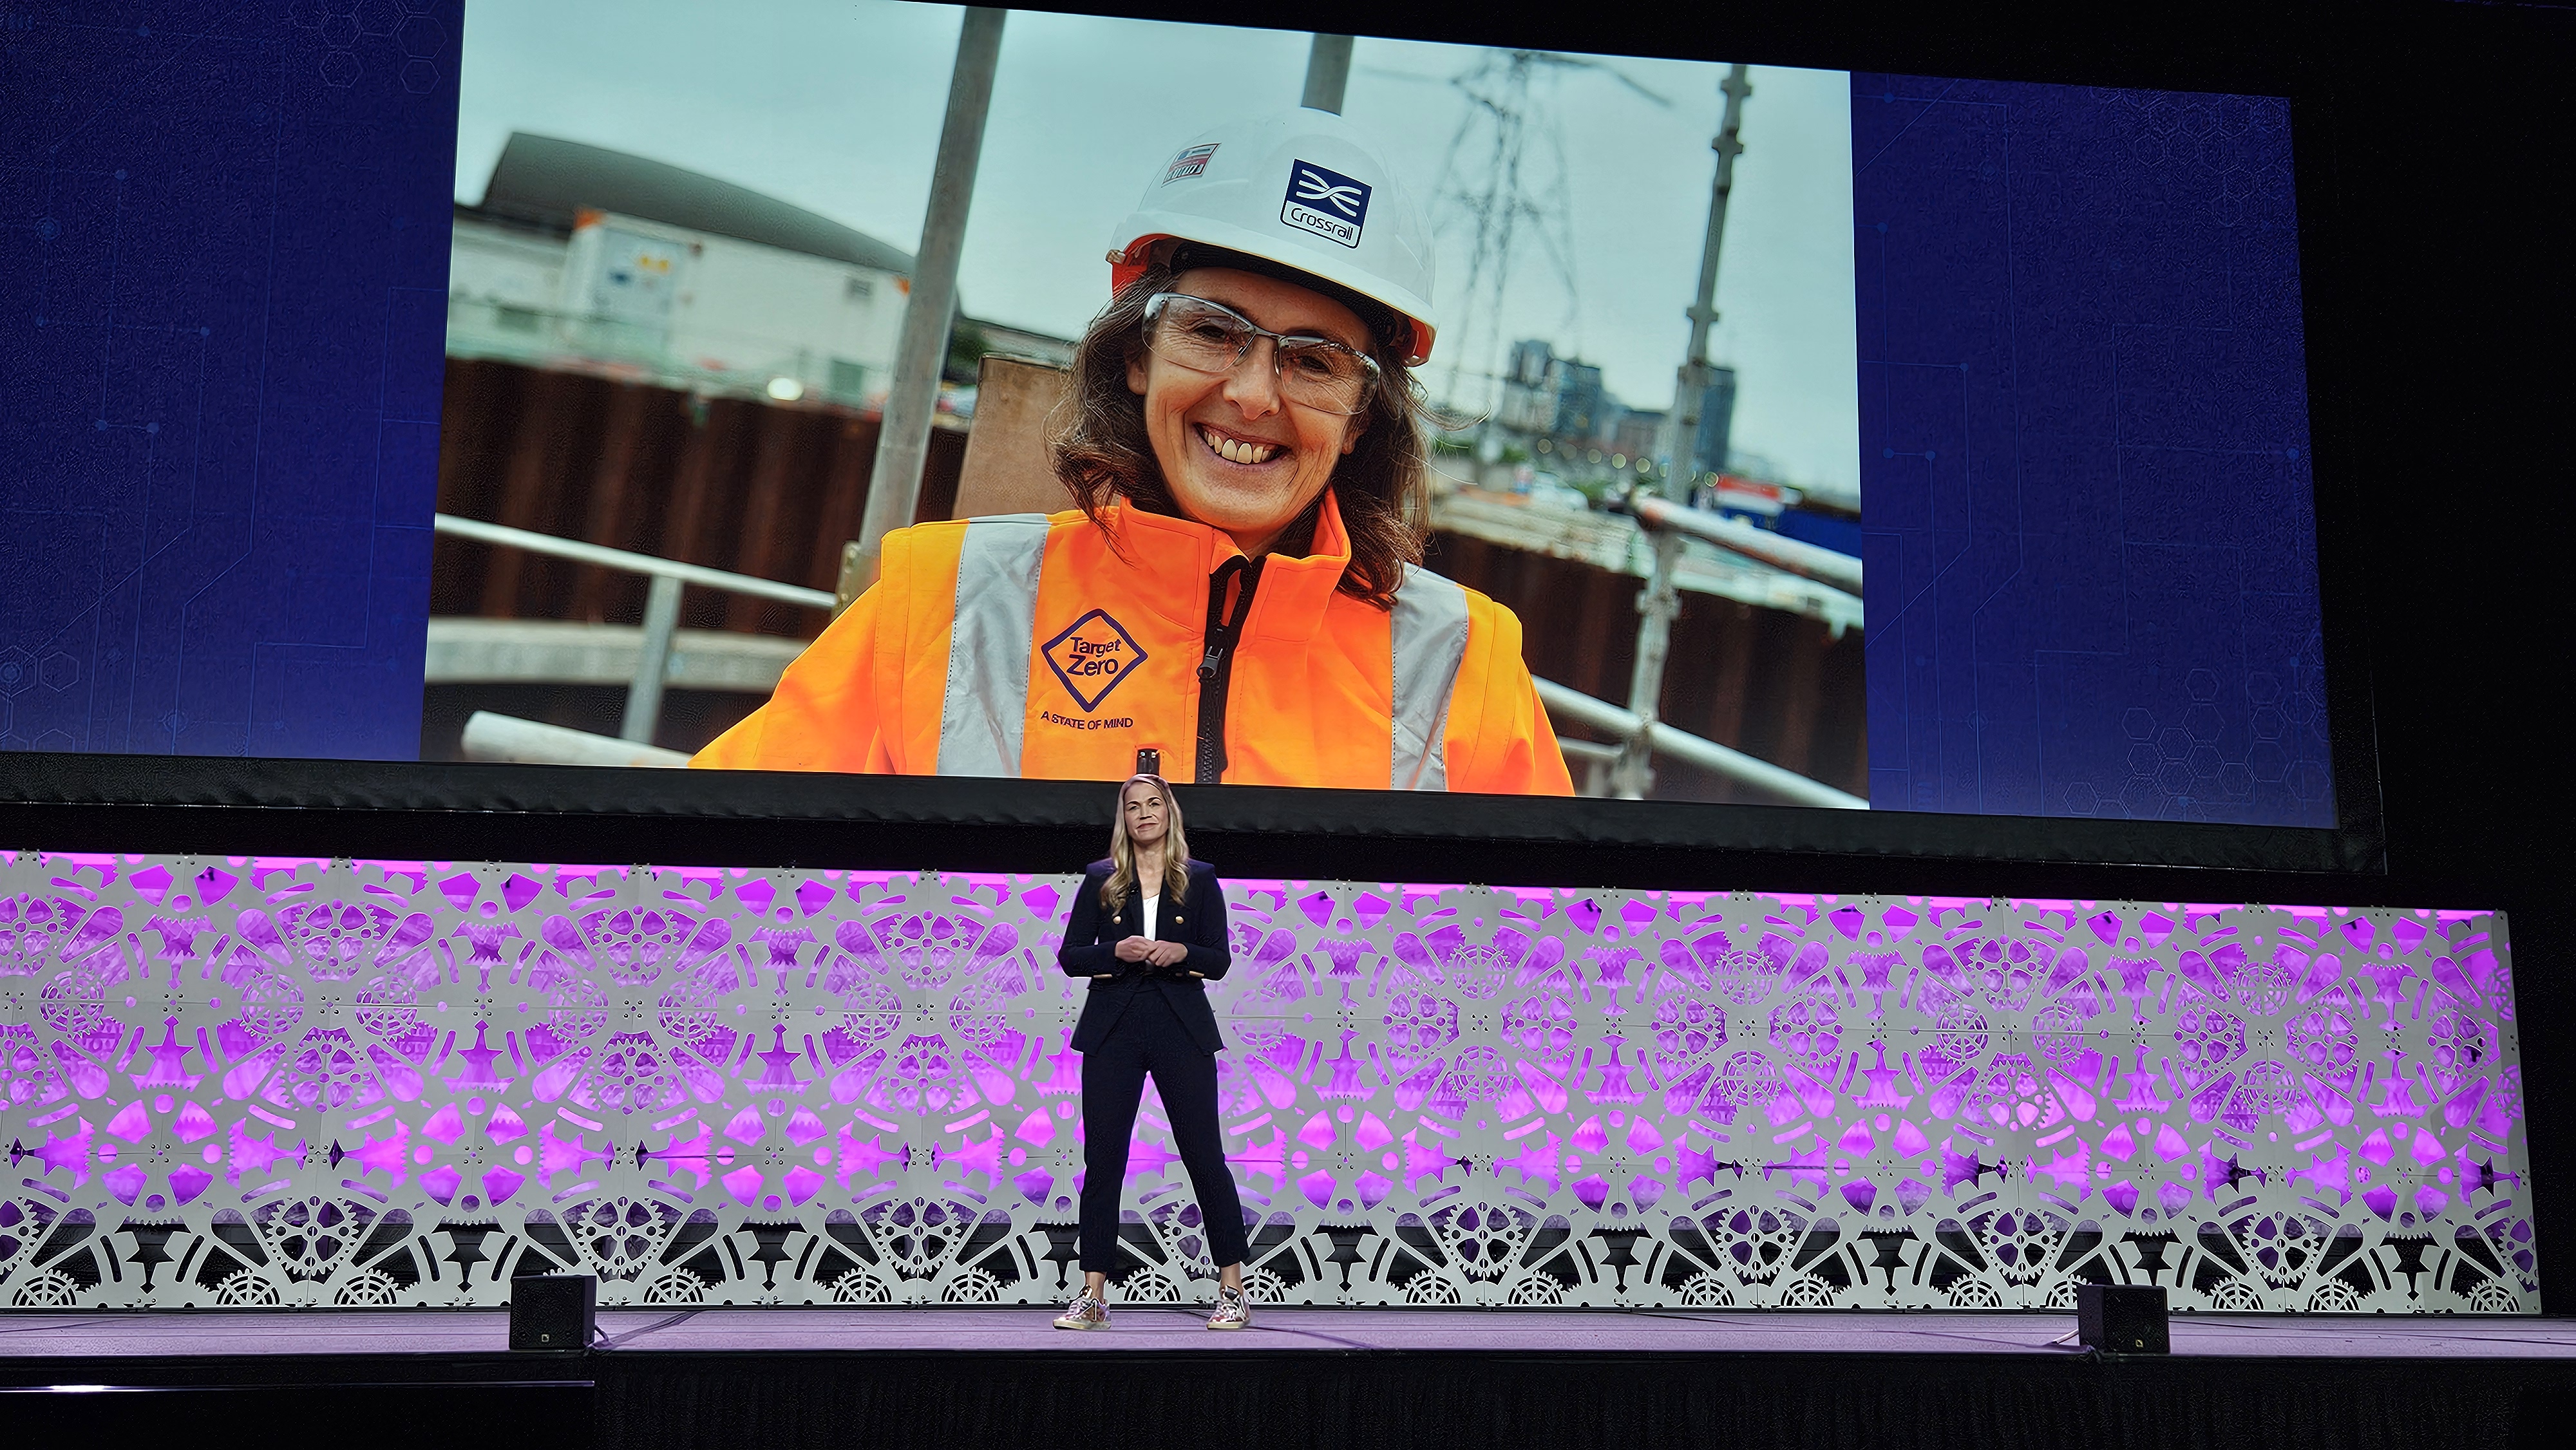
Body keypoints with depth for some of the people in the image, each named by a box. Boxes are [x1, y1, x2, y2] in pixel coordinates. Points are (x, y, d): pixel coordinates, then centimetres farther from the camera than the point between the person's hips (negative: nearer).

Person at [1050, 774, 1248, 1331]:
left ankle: (1232, 1291, 7)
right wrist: (1117, 952, -13)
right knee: (1102, 1159, 1)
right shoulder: (1101, 879, 8)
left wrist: (1181, 952, -15)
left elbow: (1220, 960, 4)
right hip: (1113, 1028, 1)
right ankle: (1093, 1296, 7)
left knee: (1205, 1155, -1)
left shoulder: (1199, 879, 7)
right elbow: (1069, 956, 5)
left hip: (1181, 1028, -1)